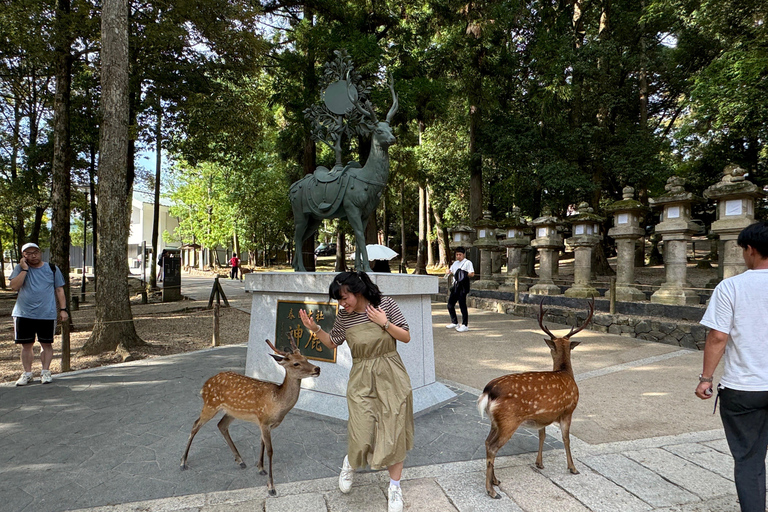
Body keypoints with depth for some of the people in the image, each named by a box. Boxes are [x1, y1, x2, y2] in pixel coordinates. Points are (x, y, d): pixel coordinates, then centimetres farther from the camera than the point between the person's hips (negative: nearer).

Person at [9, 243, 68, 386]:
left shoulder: (52, 269, 6)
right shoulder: (20, 268, 5)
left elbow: (59, 290, 7)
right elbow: (14, 286, -10)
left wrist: (63, 309, 1)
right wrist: (25, 269, -13)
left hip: (47, 314, 0)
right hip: (23, 314, 1)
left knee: (46, 344, 4)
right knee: (26, 345, 7)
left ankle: (46, 372, 13)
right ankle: (27, 373, 17)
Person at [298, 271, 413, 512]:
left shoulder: (386, 304, -9)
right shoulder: (344, 316, -2)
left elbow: (406, 337, -4)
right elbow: (332, 343, 12)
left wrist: (384, 323, -17)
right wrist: (315, 329, -4)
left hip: (391, 377, -1)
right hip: (361, 379, 1)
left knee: (394, 432, 6)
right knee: (362, 435, -5)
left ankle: (394, 486, 29)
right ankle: (350, 462, 32)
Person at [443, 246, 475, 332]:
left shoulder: (468, 262, -4)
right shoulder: (455, 263, 19)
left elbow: (472, 274, -11)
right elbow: (451, 270, 26)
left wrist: (465, 274, -28)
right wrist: (449, 272, 3)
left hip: (463, 286, -8)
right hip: (455, 285, 8)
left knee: (462, 305, -9)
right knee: (450, 305, 10)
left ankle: (464, 325, -2)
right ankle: (455, 323, 25)